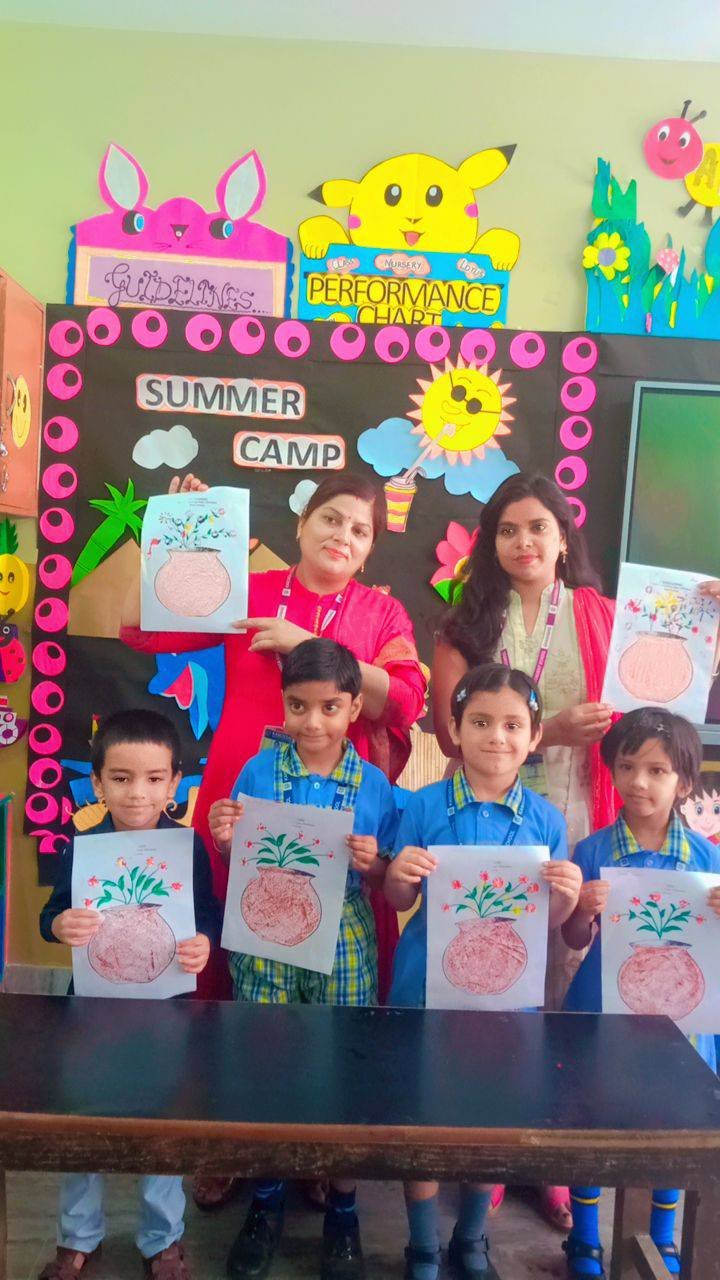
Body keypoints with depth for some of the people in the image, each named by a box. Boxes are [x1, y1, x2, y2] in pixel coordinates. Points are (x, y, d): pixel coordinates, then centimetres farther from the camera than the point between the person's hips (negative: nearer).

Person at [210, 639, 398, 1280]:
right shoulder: (258, 771, -4)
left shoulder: (374, 785, -4)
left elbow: (386, 882, 2)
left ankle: (342, 1207, 33)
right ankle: (267, 1197, 36)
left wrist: (371, 863, -19)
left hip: (343, 944, 0)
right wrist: (225, 840, -17)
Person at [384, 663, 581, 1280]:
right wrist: (397, 875, -23)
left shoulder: (546, 819, -5)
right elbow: (400, 901, -1)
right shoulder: (425, 806, -9)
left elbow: (550, 923, 1)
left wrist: (568, 895, -20)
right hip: (428, 986, -1)